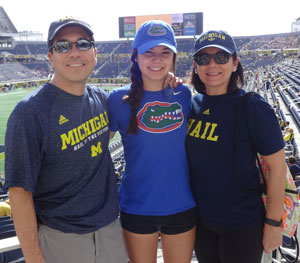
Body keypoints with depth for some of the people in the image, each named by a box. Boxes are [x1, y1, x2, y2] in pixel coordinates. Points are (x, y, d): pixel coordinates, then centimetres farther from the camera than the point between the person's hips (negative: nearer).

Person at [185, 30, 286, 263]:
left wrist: (273, 223, -12)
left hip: (241, 225, -5)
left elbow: (277, 166, -15)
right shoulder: (193, 104, -2)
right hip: (200, 218, 5)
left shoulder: (252, 107, -18)